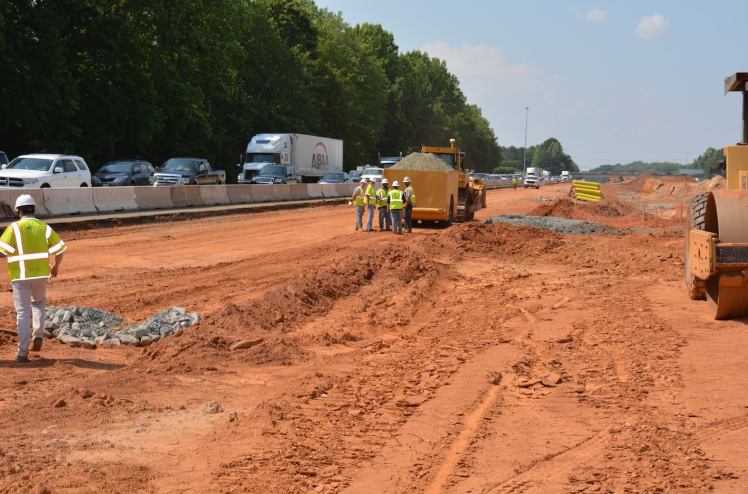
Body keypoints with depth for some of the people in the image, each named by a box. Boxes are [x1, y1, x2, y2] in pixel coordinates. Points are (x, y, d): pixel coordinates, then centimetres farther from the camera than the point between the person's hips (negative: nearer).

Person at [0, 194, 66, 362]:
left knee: (23, 313, 4)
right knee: (38, 303, 27)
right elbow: (59, 250, 2)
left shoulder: (14, 228, -5)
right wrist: (56, 266, 18)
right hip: (41, 273, 2)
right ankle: (38, 336, 8)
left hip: (20, 276, -2)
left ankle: (23, 352, 3)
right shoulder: (44, 227, 3)